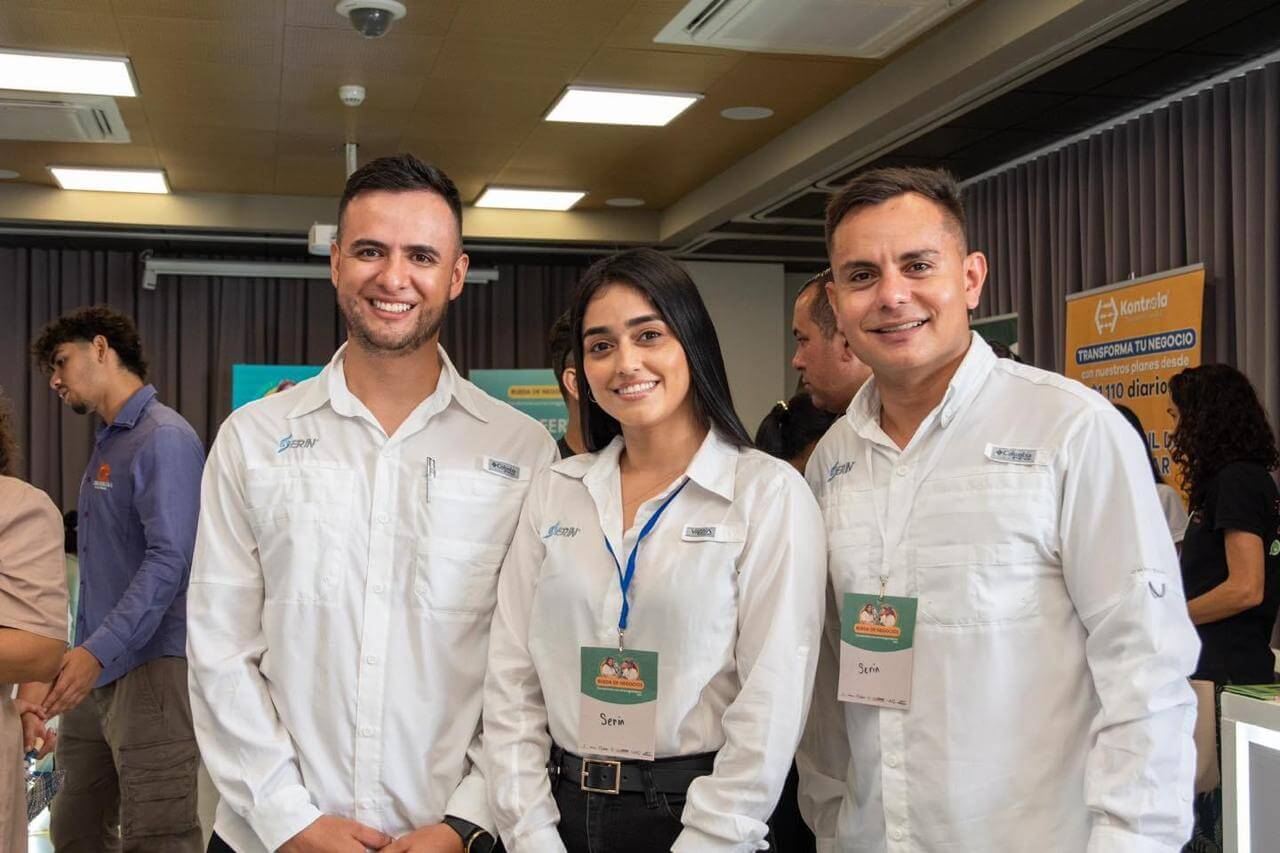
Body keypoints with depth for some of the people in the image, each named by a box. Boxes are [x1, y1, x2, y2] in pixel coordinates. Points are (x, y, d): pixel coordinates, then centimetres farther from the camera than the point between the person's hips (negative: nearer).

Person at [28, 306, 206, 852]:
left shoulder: (166, 438, -10)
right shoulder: (108, 443, 19)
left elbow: (169, 560, -20)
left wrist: (99, 651, -26)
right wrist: (79, 655, 17)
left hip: (151, 669, -9)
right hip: (96, 672, 9)